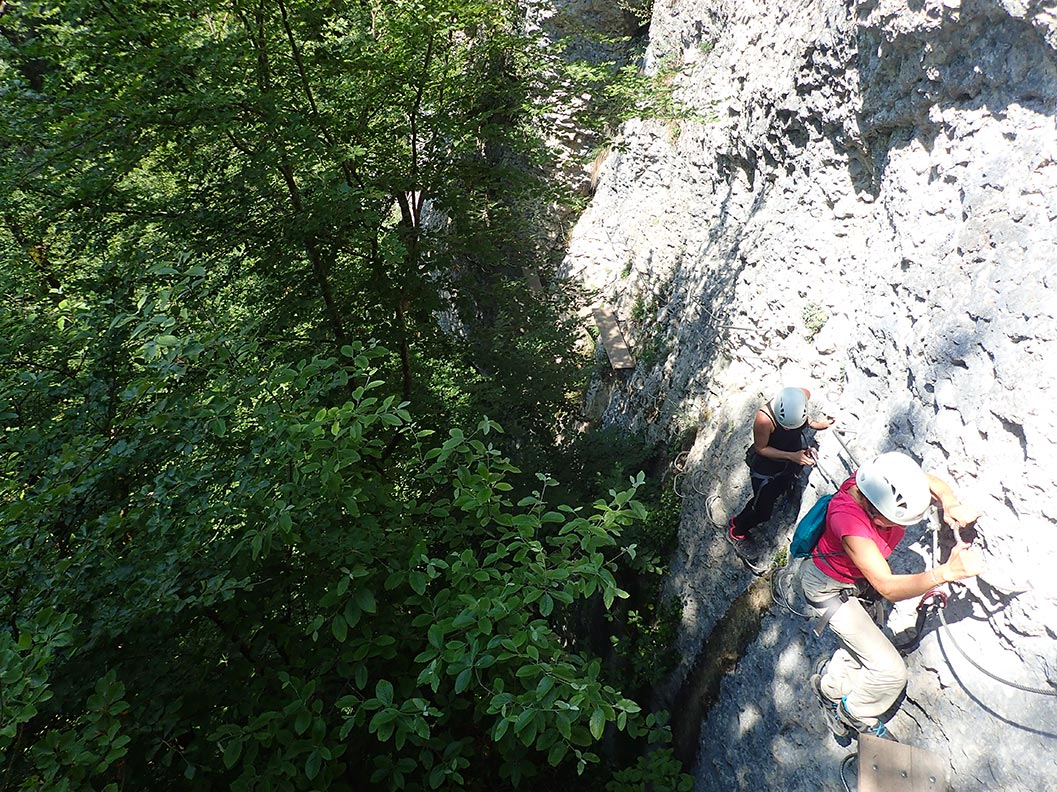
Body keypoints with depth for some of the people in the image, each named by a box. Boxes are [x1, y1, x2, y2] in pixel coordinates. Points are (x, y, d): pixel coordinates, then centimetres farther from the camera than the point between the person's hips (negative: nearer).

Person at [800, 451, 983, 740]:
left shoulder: (886, 479, -26)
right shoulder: (848, 519, -44)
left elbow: (936, 484, -8)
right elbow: (888, 587, -43)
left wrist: (950, 505, -30)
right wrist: (947, 572, -52)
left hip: (858, 581, 7)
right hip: (830, 590, -7)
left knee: (861, 646, 25)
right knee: (891, 672, -6)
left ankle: (829, 686, 53)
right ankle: (855, 715, 22)